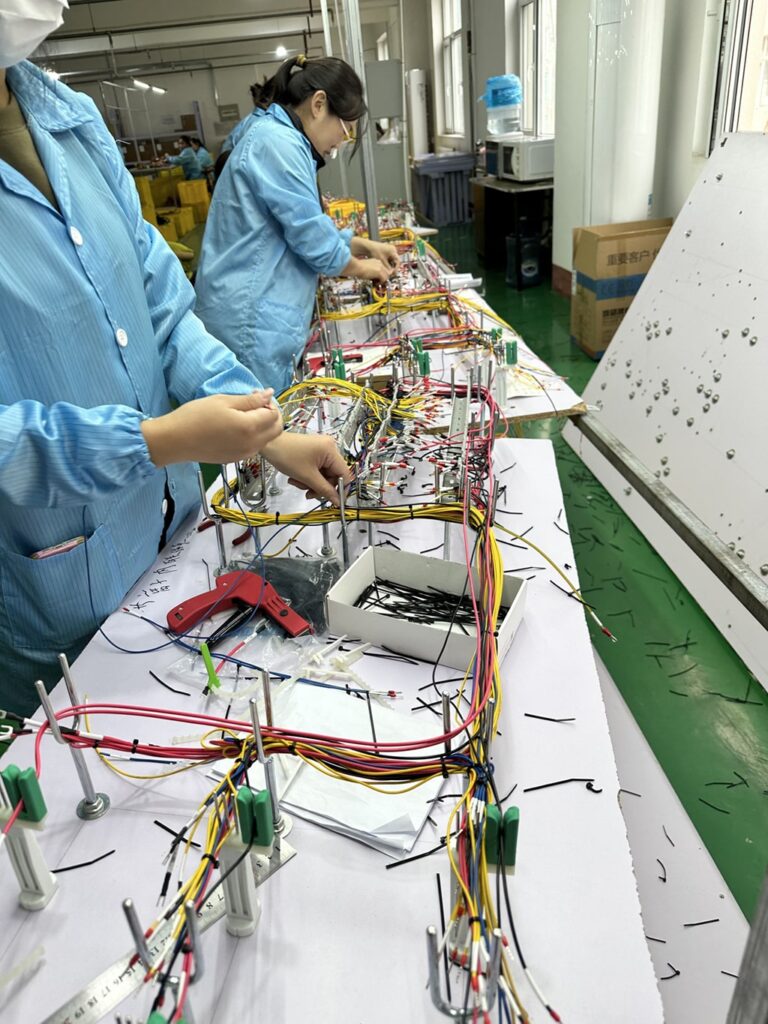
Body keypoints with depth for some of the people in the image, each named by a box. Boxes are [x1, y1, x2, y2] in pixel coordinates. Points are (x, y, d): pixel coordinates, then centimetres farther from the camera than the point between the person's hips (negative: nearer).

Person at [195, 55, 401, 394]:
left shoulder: (281, 139, 18)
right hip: (250, 318, -10)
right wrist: (363, 267, 2)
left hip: (256, 311, 10)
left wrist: (364, 245, 19)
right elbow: (311, 235, -15)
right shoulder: (278, 142, -15)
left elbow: (304, 226, 27)